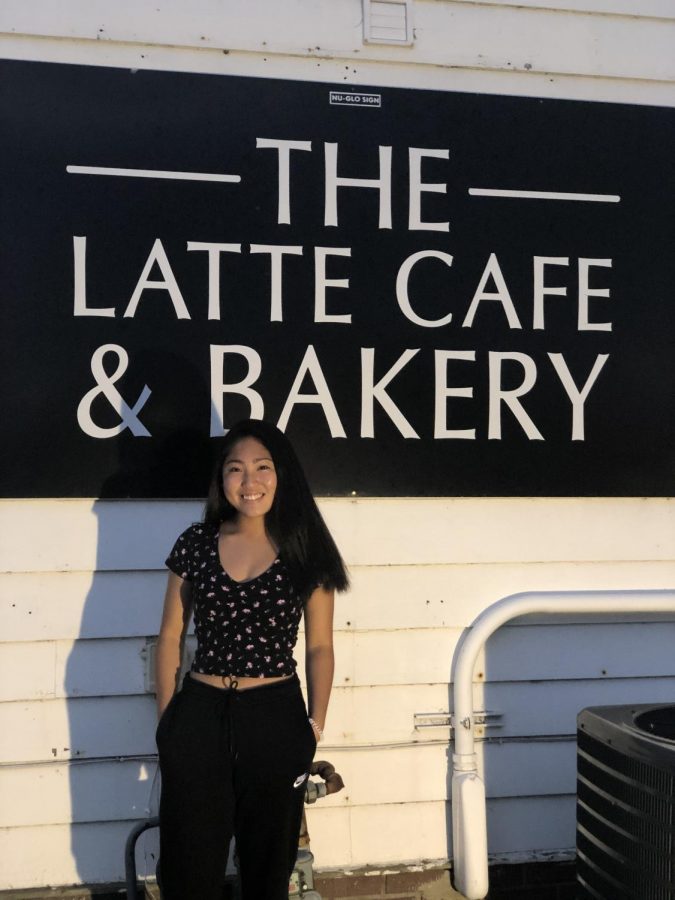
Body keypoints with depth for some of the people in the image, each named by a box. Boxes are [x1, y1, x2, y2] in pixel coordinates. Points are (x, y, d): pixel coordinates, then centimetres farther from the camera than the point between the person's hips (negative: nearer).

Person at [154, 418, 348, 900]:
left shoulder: (305, 551, -3)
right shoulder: (195, 544, -1)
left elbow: (319, 647, 2)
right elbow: (172, 636, 6)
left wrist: (316, 723, -6)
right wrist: (166, 718, 4)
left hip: (275, 719, -1)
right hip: (198, 716, 1)